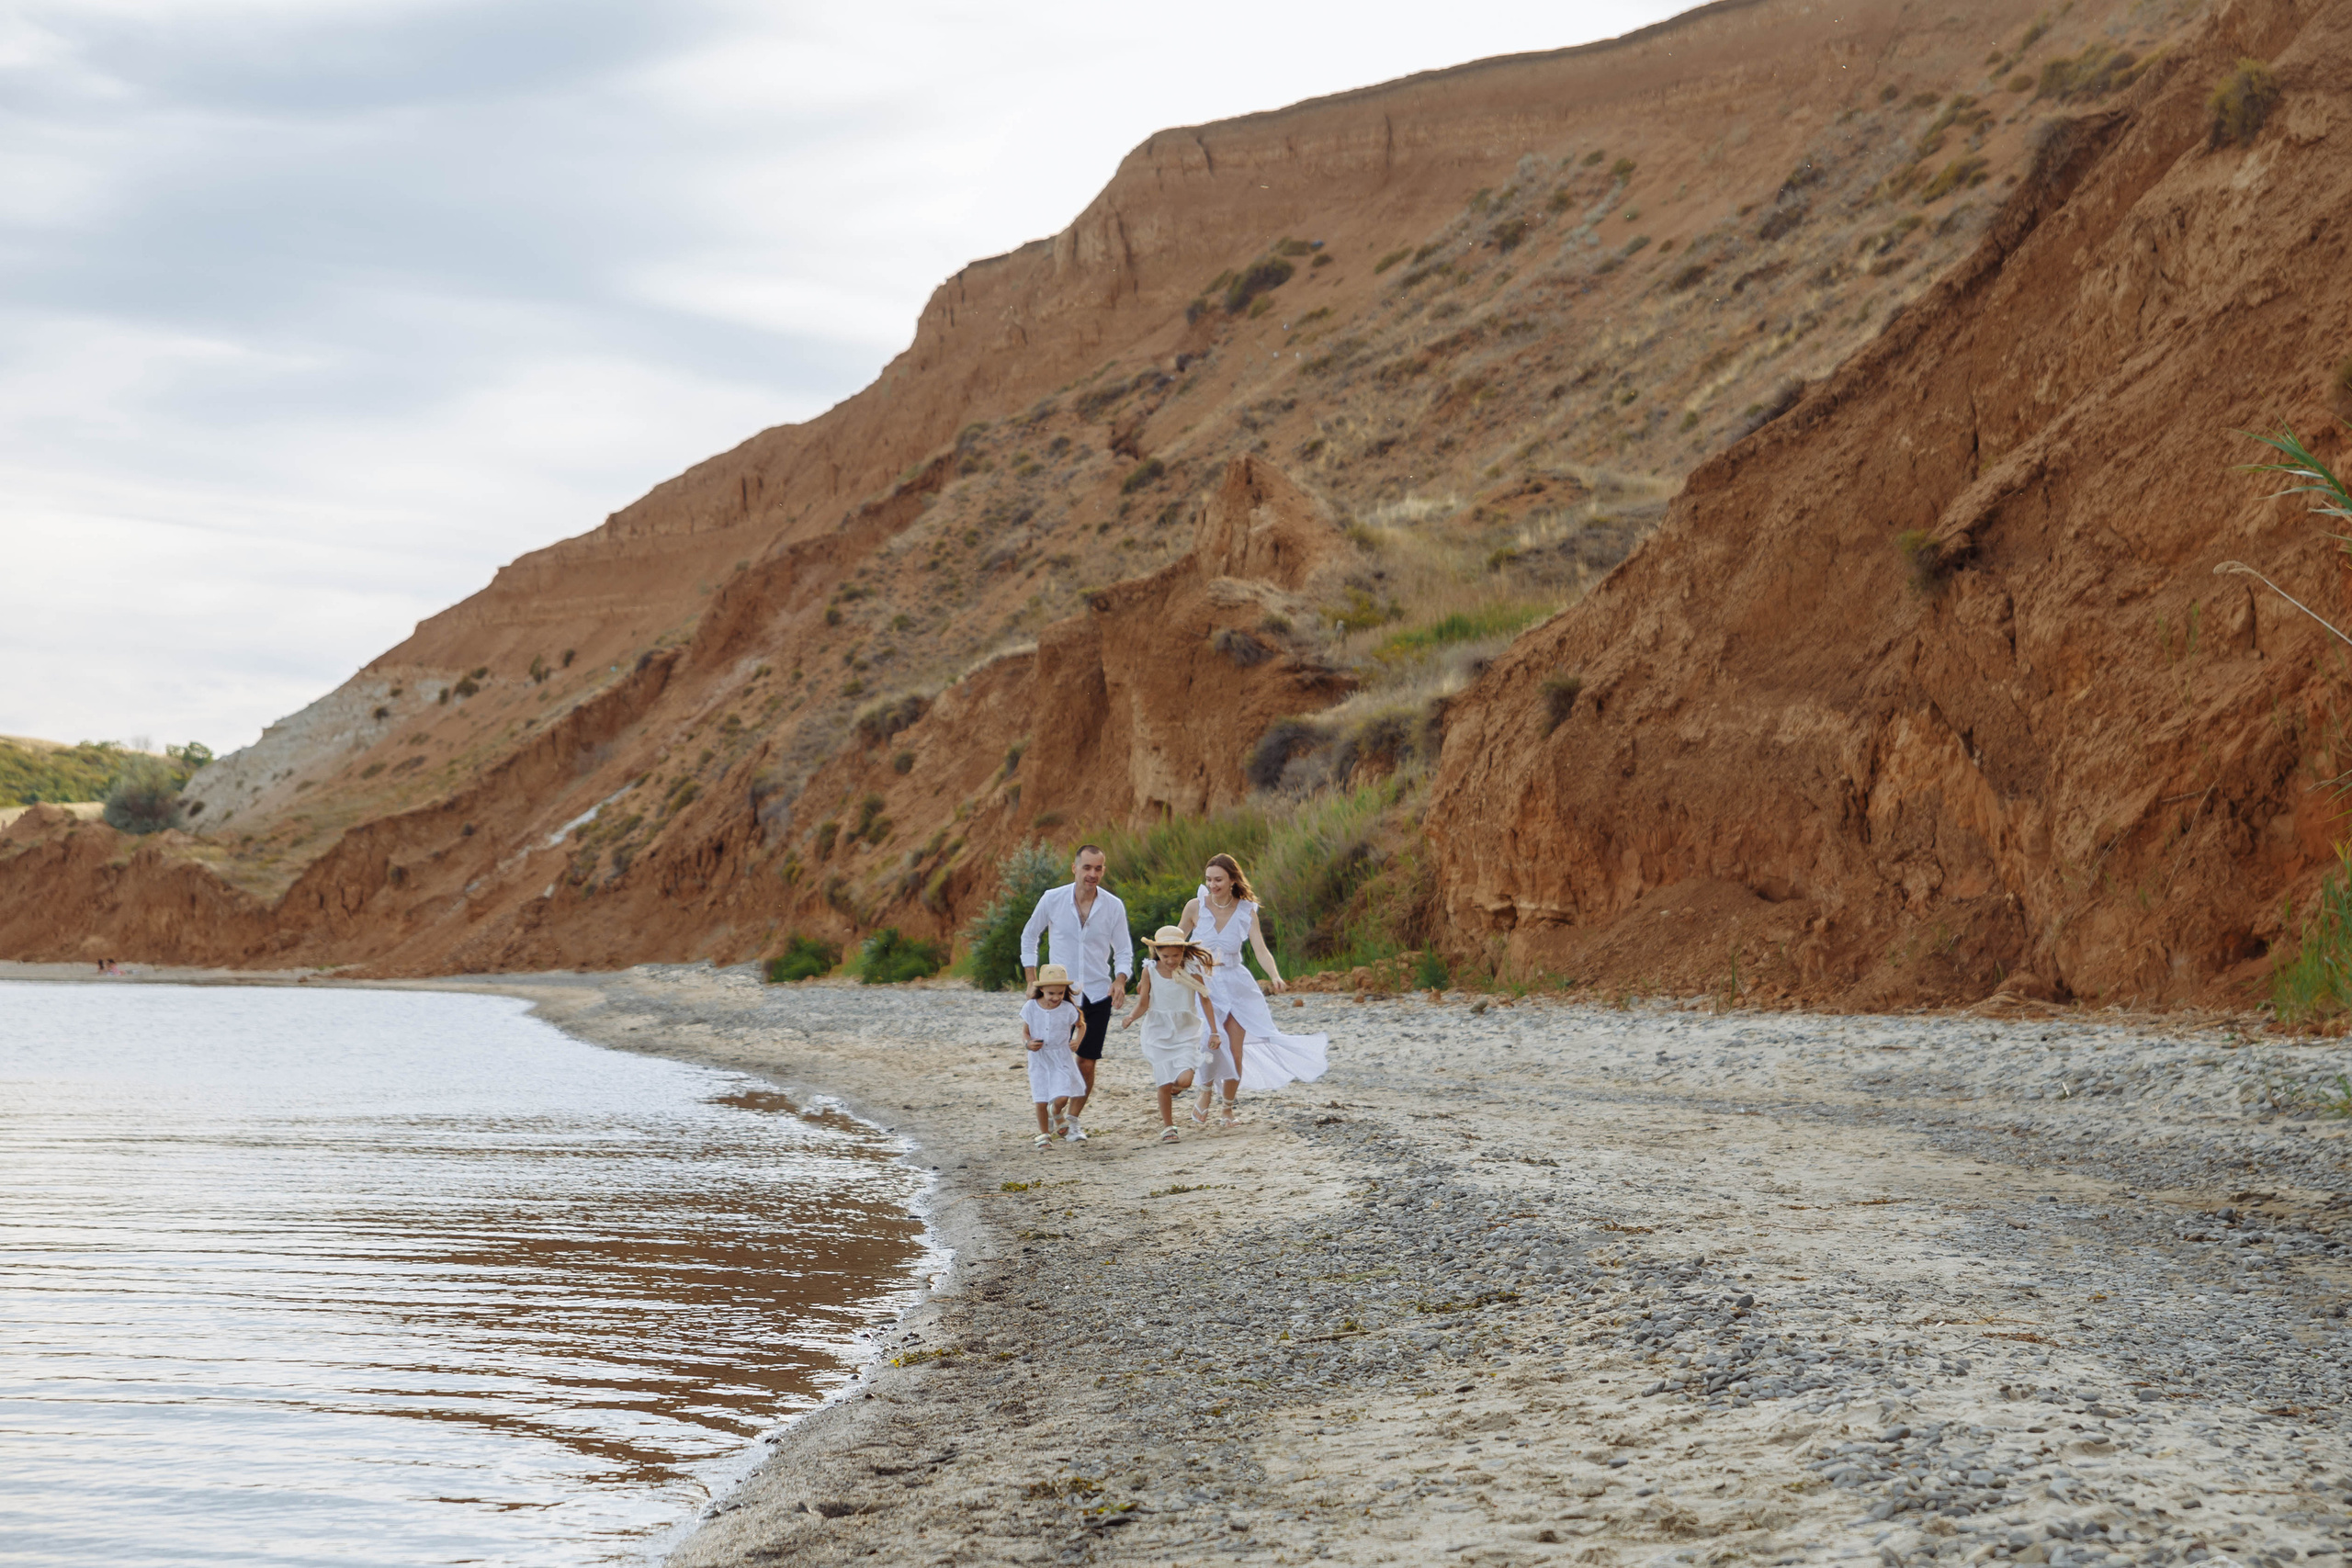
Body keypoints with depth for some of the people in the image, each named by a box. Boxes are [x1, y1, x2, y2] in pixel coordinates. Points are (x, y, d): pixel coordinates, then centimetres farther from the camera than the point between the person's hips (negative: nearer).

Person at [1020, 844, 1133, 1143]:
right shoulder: (1053, 899, -6)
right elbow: (1029, 936, 8)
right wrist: (1032, 980, 1)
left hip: (1097, 995, 1)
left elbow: (1124, 951, 5)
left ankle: (1073, 1121, 19)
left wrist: (1120, 981, -15)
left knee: (1087, 1063, 1)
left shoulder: (1114, 907, -4)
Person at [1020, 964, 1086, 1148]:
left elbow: (1080, 1025, 13)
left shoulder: (1068, 1010, -6)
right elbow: (1025, 1032, 1)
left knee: (1061, 1098, -12)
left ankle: (1058, 1118, 24)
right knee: (1040, 1100, 0)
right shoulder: (1030, 1008, -6)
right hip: (1038, 1059, 1)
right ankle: (1044, 1133, 20)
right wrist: (1028, 1043, -18)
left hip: (1061, 1058, -1)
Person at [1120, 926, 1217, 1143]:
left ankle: (1173, 1092, 21)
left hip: (1186, 1033, 0)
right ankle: (1167, 1126, 17)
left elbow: (1204, 1000, 1)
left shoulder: (1191, 970, -8)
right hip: (1159, 1033, 0)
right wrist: (1132, 1017, -26)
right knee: (1165, 1084, -2)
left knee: (1184, 1080, -16)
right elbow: (1143, 1004, -5)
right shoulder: (1150, 972, -7)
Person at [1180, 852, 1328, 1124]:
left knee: (1235, 1052, 2)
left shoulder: (1246, 912, -5)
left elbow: (1261, 951, -12)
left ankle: (1228, 1107, 24)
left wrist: (1275, 977, -30)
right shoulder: (1195, 907, -7)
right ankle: (1205, 1093, 10)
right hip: (1203, 986, -2)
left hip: (1235, 986, 2)